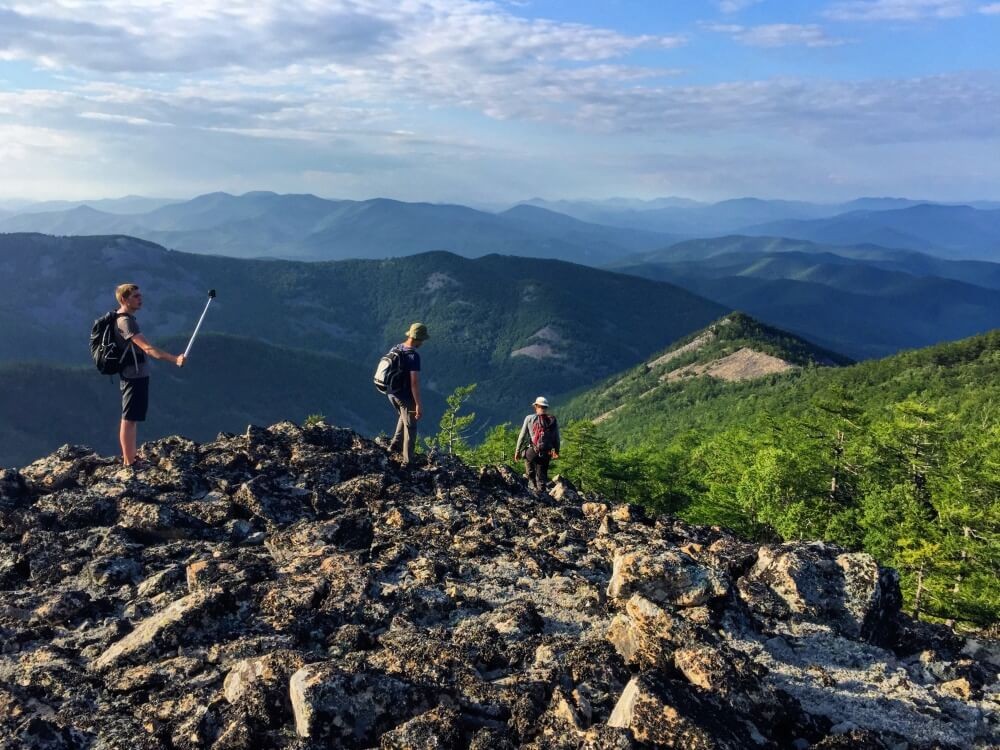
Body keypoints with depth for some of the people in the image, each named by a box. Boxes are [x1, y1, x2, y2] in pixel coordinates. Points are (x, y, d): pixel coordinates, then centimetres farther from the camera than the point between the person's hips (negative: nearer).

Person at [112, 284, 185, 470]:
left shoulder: (125, 318, 12)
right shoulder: (125, 321, -20)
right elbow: (148, 348, -30)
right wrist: (175, 359, -38)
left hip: (135, 376, 10)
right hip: (134, 377, -10)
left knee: (131, 418, 17)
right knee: (129, 419, -4)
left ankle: (129, 457, 27)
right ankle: (129, 463, 2)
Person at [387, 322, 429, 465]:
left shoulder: (396, 348, -2)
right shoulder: (413, 355, -26)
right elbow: (414, 383, -28)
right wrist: (418, 405, -24)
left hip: (392, 393, 7)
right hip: (406, 396, -7)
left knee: (403, 417, 33)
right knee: (410, 427, 11)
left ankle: (395, 445, 39)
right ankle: (408, 460, 20)